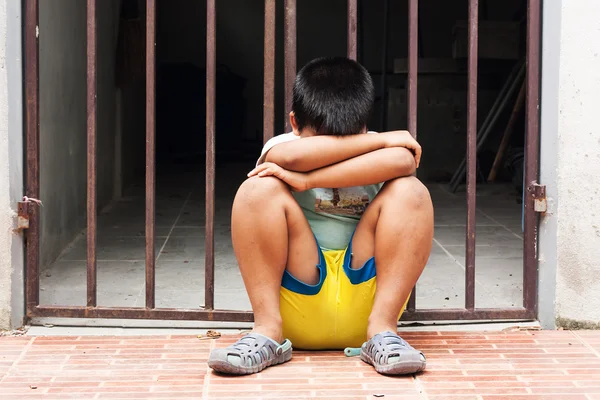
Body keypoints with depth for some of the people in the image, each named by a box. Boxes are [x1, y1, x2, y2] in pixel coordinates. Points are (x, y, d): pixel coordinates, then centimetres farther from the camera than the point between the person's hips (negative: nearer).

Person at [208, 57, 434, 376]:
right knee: (259, 189, -19)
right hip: (297, 297, -1)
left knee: (410, 191, -17)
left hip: (364, 295, 1)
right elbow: (290, 157, -26)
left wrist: (306, 180, -24)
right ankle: (267, 329, -21)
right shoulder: (283, 145, 1)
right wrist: (382, 140, -18)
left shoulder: (376, 151, 3)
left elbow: (401, 160, -23)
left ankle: (382, 328, -19)